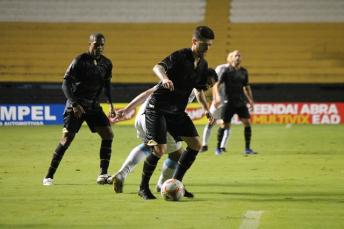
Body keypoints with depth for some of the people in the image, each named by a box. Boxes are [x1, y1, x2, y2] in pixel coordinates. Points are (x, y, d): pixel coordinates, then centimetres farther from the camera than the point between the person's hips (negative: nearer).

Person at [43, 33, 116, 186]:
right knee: (67, 139, -11)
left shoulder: (106, 64, 4)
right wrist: (74, 104, -22)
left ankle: (103, 175, -3)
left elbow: (107, 84, 18)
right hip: (76, 106, -5)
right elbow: (65, 84, -12)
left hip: (93, 106, 5)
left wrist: (110, 104, 7)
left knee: (108, 134, -8)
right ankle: (49, 176, -2)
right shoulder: (80, 61, -13)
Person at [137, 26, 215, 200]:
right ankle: (143, 188, 3)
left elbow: (199, 90, 20)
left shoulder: (203, 64, 6)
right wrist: (165, 78, -55)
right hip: (158, 108, -8)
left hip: (177, 111, 8)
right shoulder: (181, 56, -17)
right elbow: (158, 67, -34)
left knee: (196, 144, 0)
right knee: (160, 149, -16)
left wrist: (206, 109, 6)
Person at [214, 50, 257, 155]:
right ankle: (218, 148, 11)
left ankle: (247, 148, 3)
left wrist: (251, 100, 16)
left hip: (241, 102, 4)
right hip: (229, 102, -4)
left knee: (247, 123, -6)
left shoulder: (244, 72, 10)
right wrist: (217, 95, -22)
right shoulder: (227, 71, -3)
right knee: (224, 125, -4)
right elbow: (217, 84, -5)